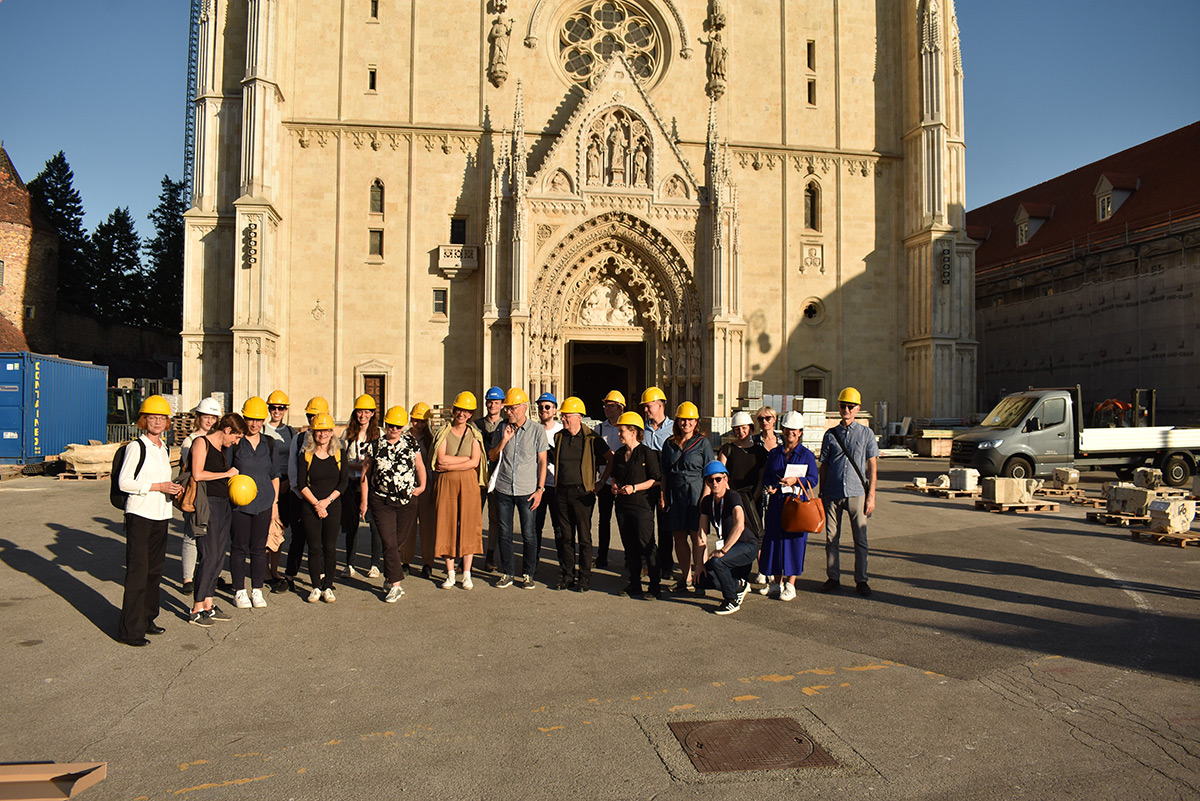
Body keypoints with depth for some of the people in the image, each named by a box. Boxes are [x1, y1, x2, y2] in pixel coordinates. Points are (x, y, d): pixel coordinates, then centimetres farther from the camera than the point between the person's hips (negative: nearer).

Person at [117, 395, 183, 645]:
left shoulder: (165, 449, 14)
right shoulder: (136, 447, -7)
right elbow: (124, 482, -12)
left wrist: (173, 489, 4)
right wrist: (157, 486, -17)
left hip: (161, 516, 7)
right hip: (139, 515, -7)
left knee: (154, 569, 12)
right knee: (138, 571, -7)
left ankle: (146, 619, 24)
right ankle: (130, 629, -2)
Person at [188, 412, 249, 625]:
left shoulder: (222, 448, 18)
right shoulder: (202, 443, -6)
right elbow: (197, 474, -17)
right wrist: (227, 474, -9)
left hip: (224, 504, 9)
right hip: (208, 503, -9)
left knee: (219, 555, 10)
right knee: (208, 556, -8)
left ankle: (208, 605, 18)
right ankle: (196, 609, 0)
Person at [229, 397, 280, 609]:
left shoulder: (269, 444, 9)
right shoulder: (235, 443, -2)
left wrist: (275, 503, 11)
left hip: (264, 502, 3)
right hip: (239, 502, -3)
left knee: (259, 548, 7)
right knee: (239, 548, 4)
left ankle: (257, 591, 17)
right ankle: (239, 592, 15)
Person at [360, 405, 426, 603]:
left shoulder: (411, 443, 4)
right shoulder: (374, 446, 1)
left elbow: (420, 467, 14)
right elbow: (365, 474, 7)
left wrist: (422, 485, -1)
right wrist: (364, 500, 6)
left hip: (407, 501, 2)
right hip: (381, 502, -2)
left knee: (400, 540, 10)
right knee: (389, 542, -6)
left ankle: (389, 577, 31)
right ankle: (396, 585, -2)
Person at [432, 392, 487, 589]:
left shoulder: (474, 434, 6)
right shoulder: (443, 432, 5)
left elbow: (474, 462, -6)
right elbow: (441, 459, -7)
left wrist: (449, 465, -11)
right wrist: (466, 458, -8)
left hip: (468, 483, 0)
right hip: (446, 483, 0)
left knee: (468, 525, -1)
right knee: (447, 525, 1)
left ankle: (466, 574, 8)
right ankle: (450, 574, 11)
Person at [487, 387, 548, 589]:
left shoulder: (537, 430, -1)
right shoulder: (501, 429, 7)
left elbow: (542, 461, 1)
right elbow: (492, 456, 9)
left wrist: (540, 489, -5)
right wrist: (503, 440, -8)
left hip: (527, 490, -3)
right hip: (503, 489, 3)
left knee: (529, 534, 2)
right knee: (504, 533, 7)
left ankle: (528, 574, 15)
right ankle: (507, 573, 19)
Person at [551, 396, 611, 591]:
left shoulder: (591, 438, -6)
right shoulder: (558, 437, 8)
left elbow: (611, 460, 0)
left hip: (582, 493, -4)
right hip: (562, 493, 4)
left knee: (584, 537, 1)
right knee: (565, 536, 9)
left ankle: (585, 578, 9)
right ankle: (566, 576, 18)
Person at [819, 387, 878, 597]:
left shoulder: (866, 434, 4)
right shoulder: (831, 434, 8)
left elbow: (872, 467, 3)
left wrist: (871, 496, -3)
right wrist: (821, 494, 9)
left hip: (857, 494, -1)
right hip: (833, 494, 2)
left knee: (860, 539, 3)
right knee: (831, 538, 5)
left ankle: (861, 580, 14)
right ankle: (833, 578, 16)